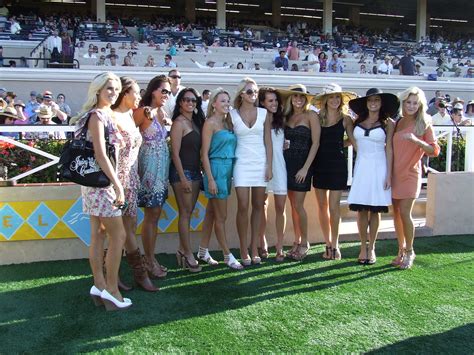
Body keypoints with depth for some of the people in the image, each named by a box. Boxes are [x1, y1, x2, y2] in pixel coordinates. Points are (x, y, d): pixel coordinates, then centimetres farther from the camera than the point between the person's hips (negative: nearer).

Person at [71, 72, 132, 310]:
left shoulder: (104, 114, 14)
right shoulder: (97, 115, -13)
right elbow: (101, 155, -19)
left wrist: (117, 184, 13)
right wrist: (118, 186, -20)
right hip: (101, 182, -9)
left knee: (98, 235, 12)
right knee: (118, 235, -4)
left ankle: (99, 286, 19)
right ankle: (111, 289, 4)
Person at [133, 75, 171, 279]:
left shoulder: (162, 113, 13)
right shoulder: (144, 111, -11)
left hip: (162, 165, 8)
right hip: (149, 165, -8)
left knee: (155, 214, 11)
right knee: (151, 214, -2)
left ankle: (151, 259, 20)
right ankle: (149, 261, 8)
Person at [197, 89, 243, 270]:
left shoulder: (227, 122, 14)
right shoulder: (210, 123, -7)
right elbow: (204, 153, -11)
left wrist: (230, 173, 10)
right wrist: (210, 179, -16)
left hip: (227, 170, 8)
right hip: (216, 169, -8)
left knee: (211, 213, 13)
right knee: (221, 216, -1)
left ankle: (203, 251, 22)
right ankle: (228, 256, 7)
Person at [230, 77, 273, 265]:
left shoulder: (264, 114, 6)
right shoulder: (232, 114, 2)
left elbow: (268, 142, 5)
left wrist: (269, 166, -1)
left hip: (260, 163, 2)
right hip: (241, 163, -2)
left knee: (258, 206, 4)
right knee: (243, 207, -7)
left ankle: (254, 249, 12)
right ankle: (243, 250, 4)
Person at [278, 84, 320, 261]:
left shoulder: (311, 115, -4)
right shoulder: (287, 116, 11)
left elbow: (315, 143, -8)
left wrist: (305, 167, -13)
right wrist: (282, 144, -6)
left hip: (302, 164, -5)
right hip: (287, 163, 5)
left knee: (298, 205, -6)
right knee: (293, 205, 9)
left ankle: (304, 243, 10)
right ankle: (297, 242, 19)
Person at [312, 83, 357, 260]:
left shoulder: (345, 119, 1)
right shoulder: (318, 118, 4)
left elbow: (354, 141, 0)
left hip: (337, 165, -2)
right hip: (320, 165, 2)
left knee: (333, 207, -1)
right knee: (322, 206, 6)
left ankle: (335, 245, 13)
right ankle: (328, 244, 19)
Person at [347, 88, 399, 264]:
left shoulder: (388, 123, 0)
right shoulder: (358, 121, 7)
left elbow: (389, 149, -2)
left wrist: (389, 174, -5)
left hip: (379, 167, -2)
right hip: (361, 167, 2)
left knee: (375, 209, 3)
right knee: (361, 209, 1)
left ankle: (371, 248, 15)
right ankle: (363, 247, 13)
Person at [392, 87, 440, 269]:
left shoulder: (424, 124, -3)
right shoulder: (397, 122, 8)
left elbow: (434, 150, -10)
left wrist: (416, 140, -23)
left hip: (410, 172, -4)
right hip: (395, 172, 4)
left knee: (405, 213, -9)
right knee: (396, 213, 6)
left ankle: (409, 251, 7)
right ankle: (401, 250, 18)